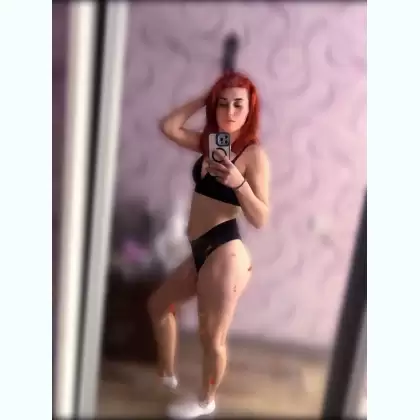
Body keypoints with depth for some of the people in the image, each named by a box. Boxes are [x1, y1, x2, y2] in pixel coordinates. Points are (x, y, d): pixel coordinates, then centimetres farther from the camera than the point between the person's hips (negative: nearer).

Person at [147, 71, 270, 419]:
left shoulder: (255, 154, -12)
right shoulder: (210, 142, 9)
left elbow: (261, 218, -17)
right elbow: (169, 126, 8)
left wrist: (238, 182, -32)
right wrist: (204, 99, 5)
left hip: (226, 255, -9)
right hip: (201, 252, 9)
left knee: (212, 337, 3)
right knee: (159, 304, 24)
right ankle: (167, 373, 45)